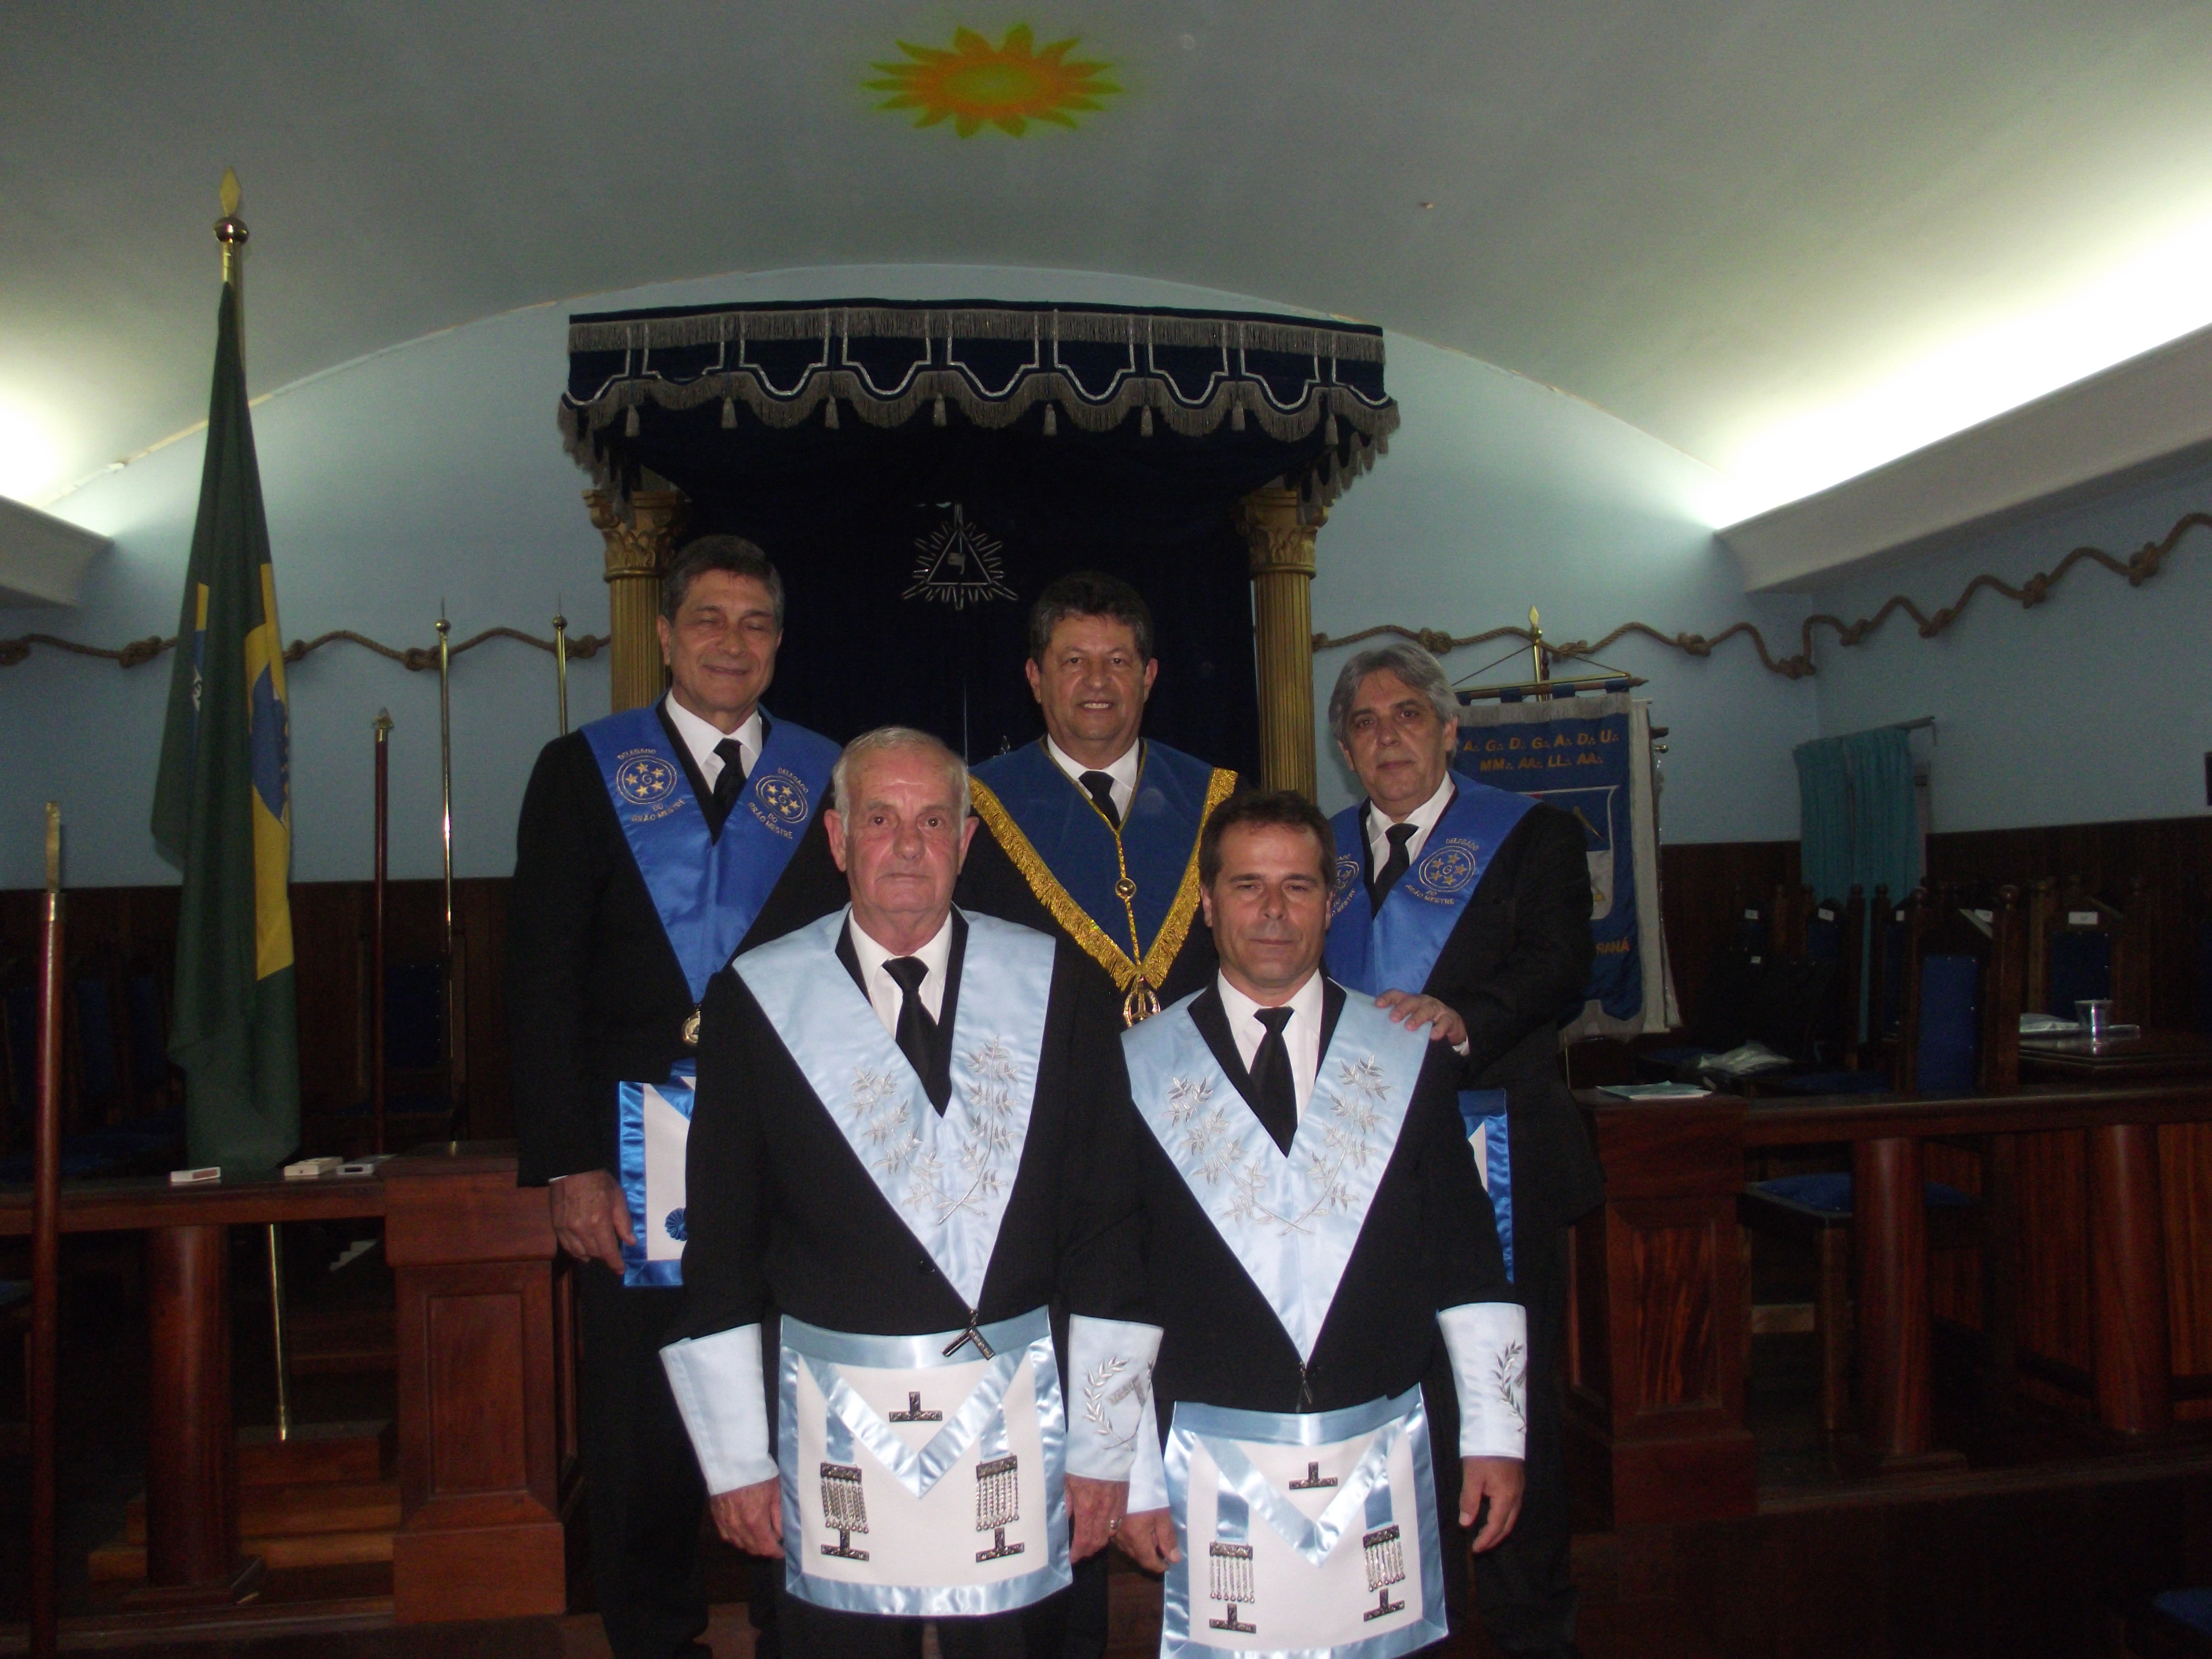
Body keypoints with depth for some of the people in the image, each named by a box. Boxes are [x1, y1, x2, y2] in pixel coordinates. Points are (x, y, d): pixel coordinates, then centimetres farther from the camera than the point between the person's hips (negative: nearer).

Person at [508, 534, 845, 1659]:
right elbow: (544, 979, 0)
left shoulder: (828, 778, 9)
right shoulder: (583, 770, 6)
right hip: (632, 1161, 0)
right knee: (641, 1435, 9)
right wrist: (568, 1165, -8)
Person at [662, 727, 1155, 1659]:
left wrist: (1106, 1444, 0)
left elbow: (1105, 1223, 1)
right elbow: (720, 1245, 2)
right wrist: (735, 1458, 2)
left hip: (1016, 1419, 1)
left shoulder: (1055, 987, -1)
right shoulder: (756, 999, -2)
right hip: (833, 1429, 0)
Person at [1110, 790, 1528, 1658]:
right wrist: (1132, 1476, -1)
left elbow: (1469, 1264, 4)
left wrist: (1494, 1435, 1)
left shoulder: (1410, 1058, 3)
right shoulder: (1142, 1068, -1)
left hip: (1388, 1456, 1)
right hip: (1214, 1467, -1)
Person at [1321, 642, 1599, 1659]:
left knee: (1512, 1395, 3)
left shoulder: (1532, 836, 3)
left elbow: (1558, 968, -12)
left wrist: (1462, 1018, -29)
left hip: (1490, 1155, -3)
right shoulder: (1320, 850, 15)